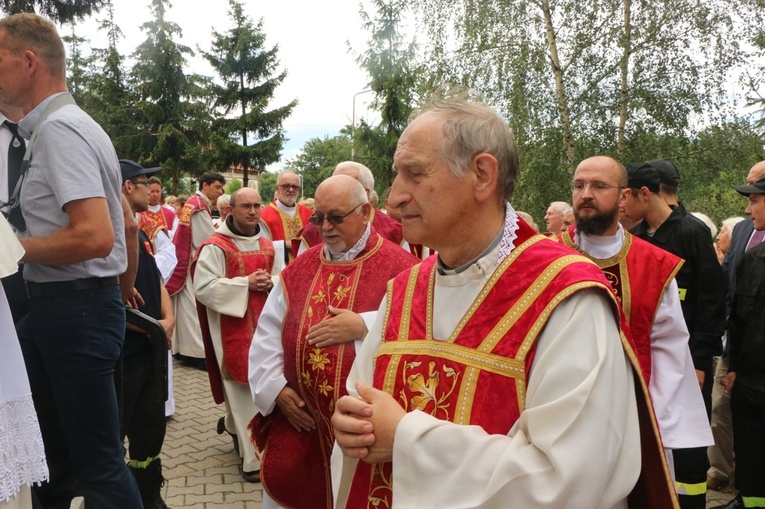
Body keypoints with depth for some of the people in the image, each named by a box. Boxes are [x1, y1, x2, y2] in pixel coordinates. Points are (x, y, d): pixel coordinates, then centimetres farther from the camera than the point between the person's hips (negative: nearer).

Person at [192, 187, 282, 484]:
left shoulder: (267, 246, 10)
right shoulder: (215, 246, -9)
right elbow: (203, 288, -15)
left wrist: (270, 282, -7)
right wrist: (246, 283, -18)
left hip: (263, 324, 6)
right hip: (232, 327, -6)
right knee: (244, 387, -1)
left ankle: (233, 426, 42)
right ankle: (253, 457, 9)